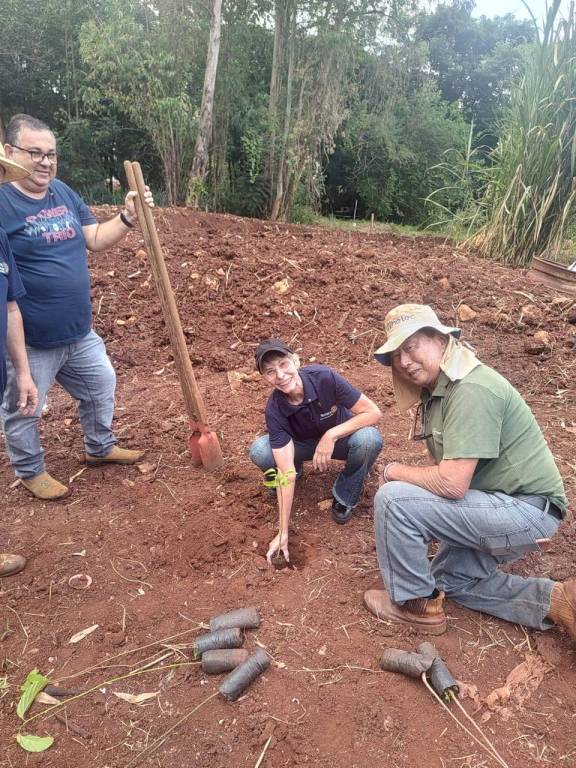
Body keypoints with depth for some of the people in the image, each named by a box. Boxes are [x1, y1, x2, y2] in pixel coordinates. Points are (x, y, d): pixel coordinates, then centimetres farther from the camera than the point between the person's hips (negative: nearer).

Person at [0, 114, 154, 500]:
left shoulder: (64, 193, 5)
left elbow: (96, 239, 8)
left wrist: (127, 217, -5)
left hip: (79, 331, 7)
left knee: (101, 386, 22)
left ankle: (101, 447, 45)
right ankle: (31, 471, 36)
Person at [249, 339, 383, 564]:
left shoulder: (324, 377, -32)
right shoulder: (274, 410, -28)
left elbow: (374, 413, -25)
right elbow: (287, 472, -29)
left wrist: (331, 435, -35)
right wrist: (283, 534, -31)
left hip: (341, 437, 0)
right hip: (303, 444, 1)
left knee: (370, 439, -35)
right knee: (259, 452, -27)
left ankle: (344, 498, -7)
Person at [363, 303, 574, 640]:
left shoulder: (471, 389, -25)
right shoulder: (436, 389, 8)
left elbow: (452, 484, -29)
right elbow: (445, 468, 11)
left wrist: (394, 471, -13)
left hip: (526, 510, -11)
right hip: (501, 504, 11)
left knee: (393, 498, -21)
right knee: (450, 579, 25)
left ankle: (416, 605, 0)